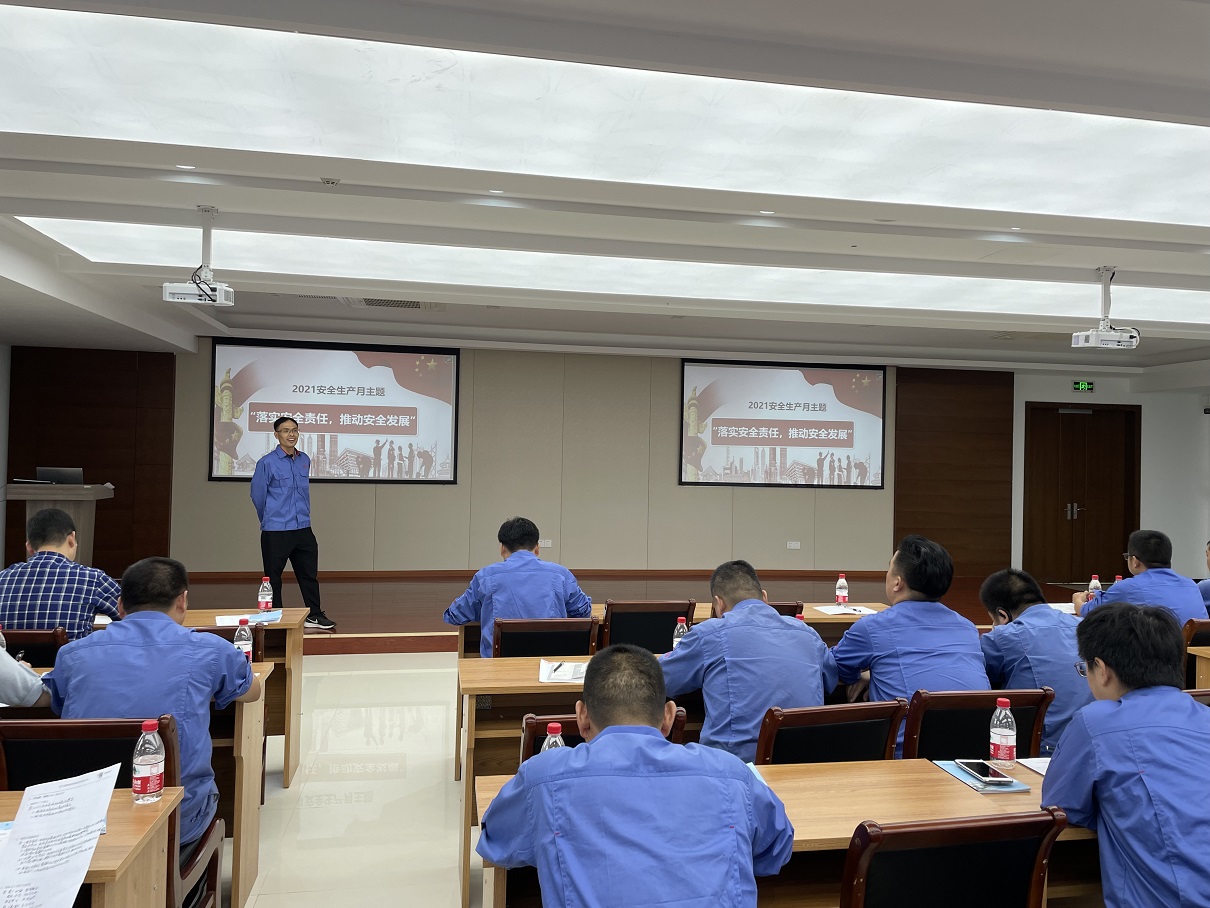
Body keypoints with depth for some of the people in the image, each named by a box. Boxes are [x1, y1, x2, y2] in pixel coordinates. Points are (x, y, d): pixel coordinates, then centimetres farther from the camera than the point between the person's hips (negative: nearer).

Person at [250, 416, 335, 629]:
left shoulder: (304, 460, 7)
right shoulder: (267, 463, -10)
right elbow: (257, 494, -1)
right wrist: (269, 520, 11)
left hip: (303, 529, 5)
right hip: (275, 532, -5)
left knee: (309, 573, 11)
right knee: (273, 577, 5)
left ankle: (314, 615, 21)